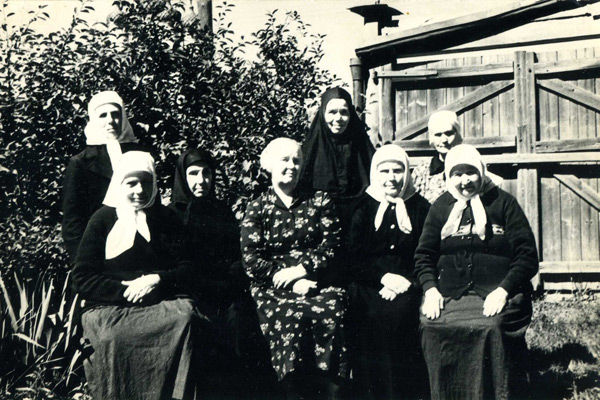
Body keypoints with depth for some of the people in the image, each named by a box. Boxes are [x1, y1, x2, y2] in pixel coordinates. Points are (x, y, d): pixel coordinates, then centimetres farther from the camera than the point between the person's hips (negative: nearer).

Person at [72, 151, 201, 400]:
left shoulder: (164, 218, 16)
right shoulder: (103, 219, 8)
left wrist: (158, 280, -7)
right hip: (110, 308, -2)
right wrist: (126, 290, -9)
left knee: (185, 317, -32)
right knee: (111, 337, -36)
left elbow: (187, 268, 12)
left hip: (163, 302, 2)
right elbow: (82, 279, 2)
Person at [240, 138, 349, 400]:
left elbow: (330, 246, 6)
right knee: (291, 318, -33)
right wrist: (296, 284, -9)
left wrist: (301, 270, -10)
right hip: (272, 287, -1)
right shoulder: (257, 209, 11)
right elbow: (251, 261, 1)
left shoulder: (320, 202, 16)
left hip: (316, 281, 1)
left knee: (331, 312, -32)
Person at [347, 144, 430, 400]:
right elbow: (354, 257, 3)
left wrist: (406, 282, -10)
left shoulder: (421, 207, 11)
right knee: (372, 314, -25)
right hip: (369, 285, 1)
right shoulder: (363, 207, 10)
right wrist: (384, 277, -10)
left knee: (398, 311, -28)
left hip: (408, 285, 0)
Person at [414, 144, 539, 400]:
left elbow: (527, 256, 3)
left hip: (496, 294, -2)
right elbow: (424, 255, 16)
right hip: (449, 296, 2)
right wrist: (430, 289, -4)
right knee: (431, 327, -27)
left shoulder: (502, 203, 8)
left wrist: (503, 290, -11)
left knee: (490, 328, -33)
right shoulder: (441, 207, 16)